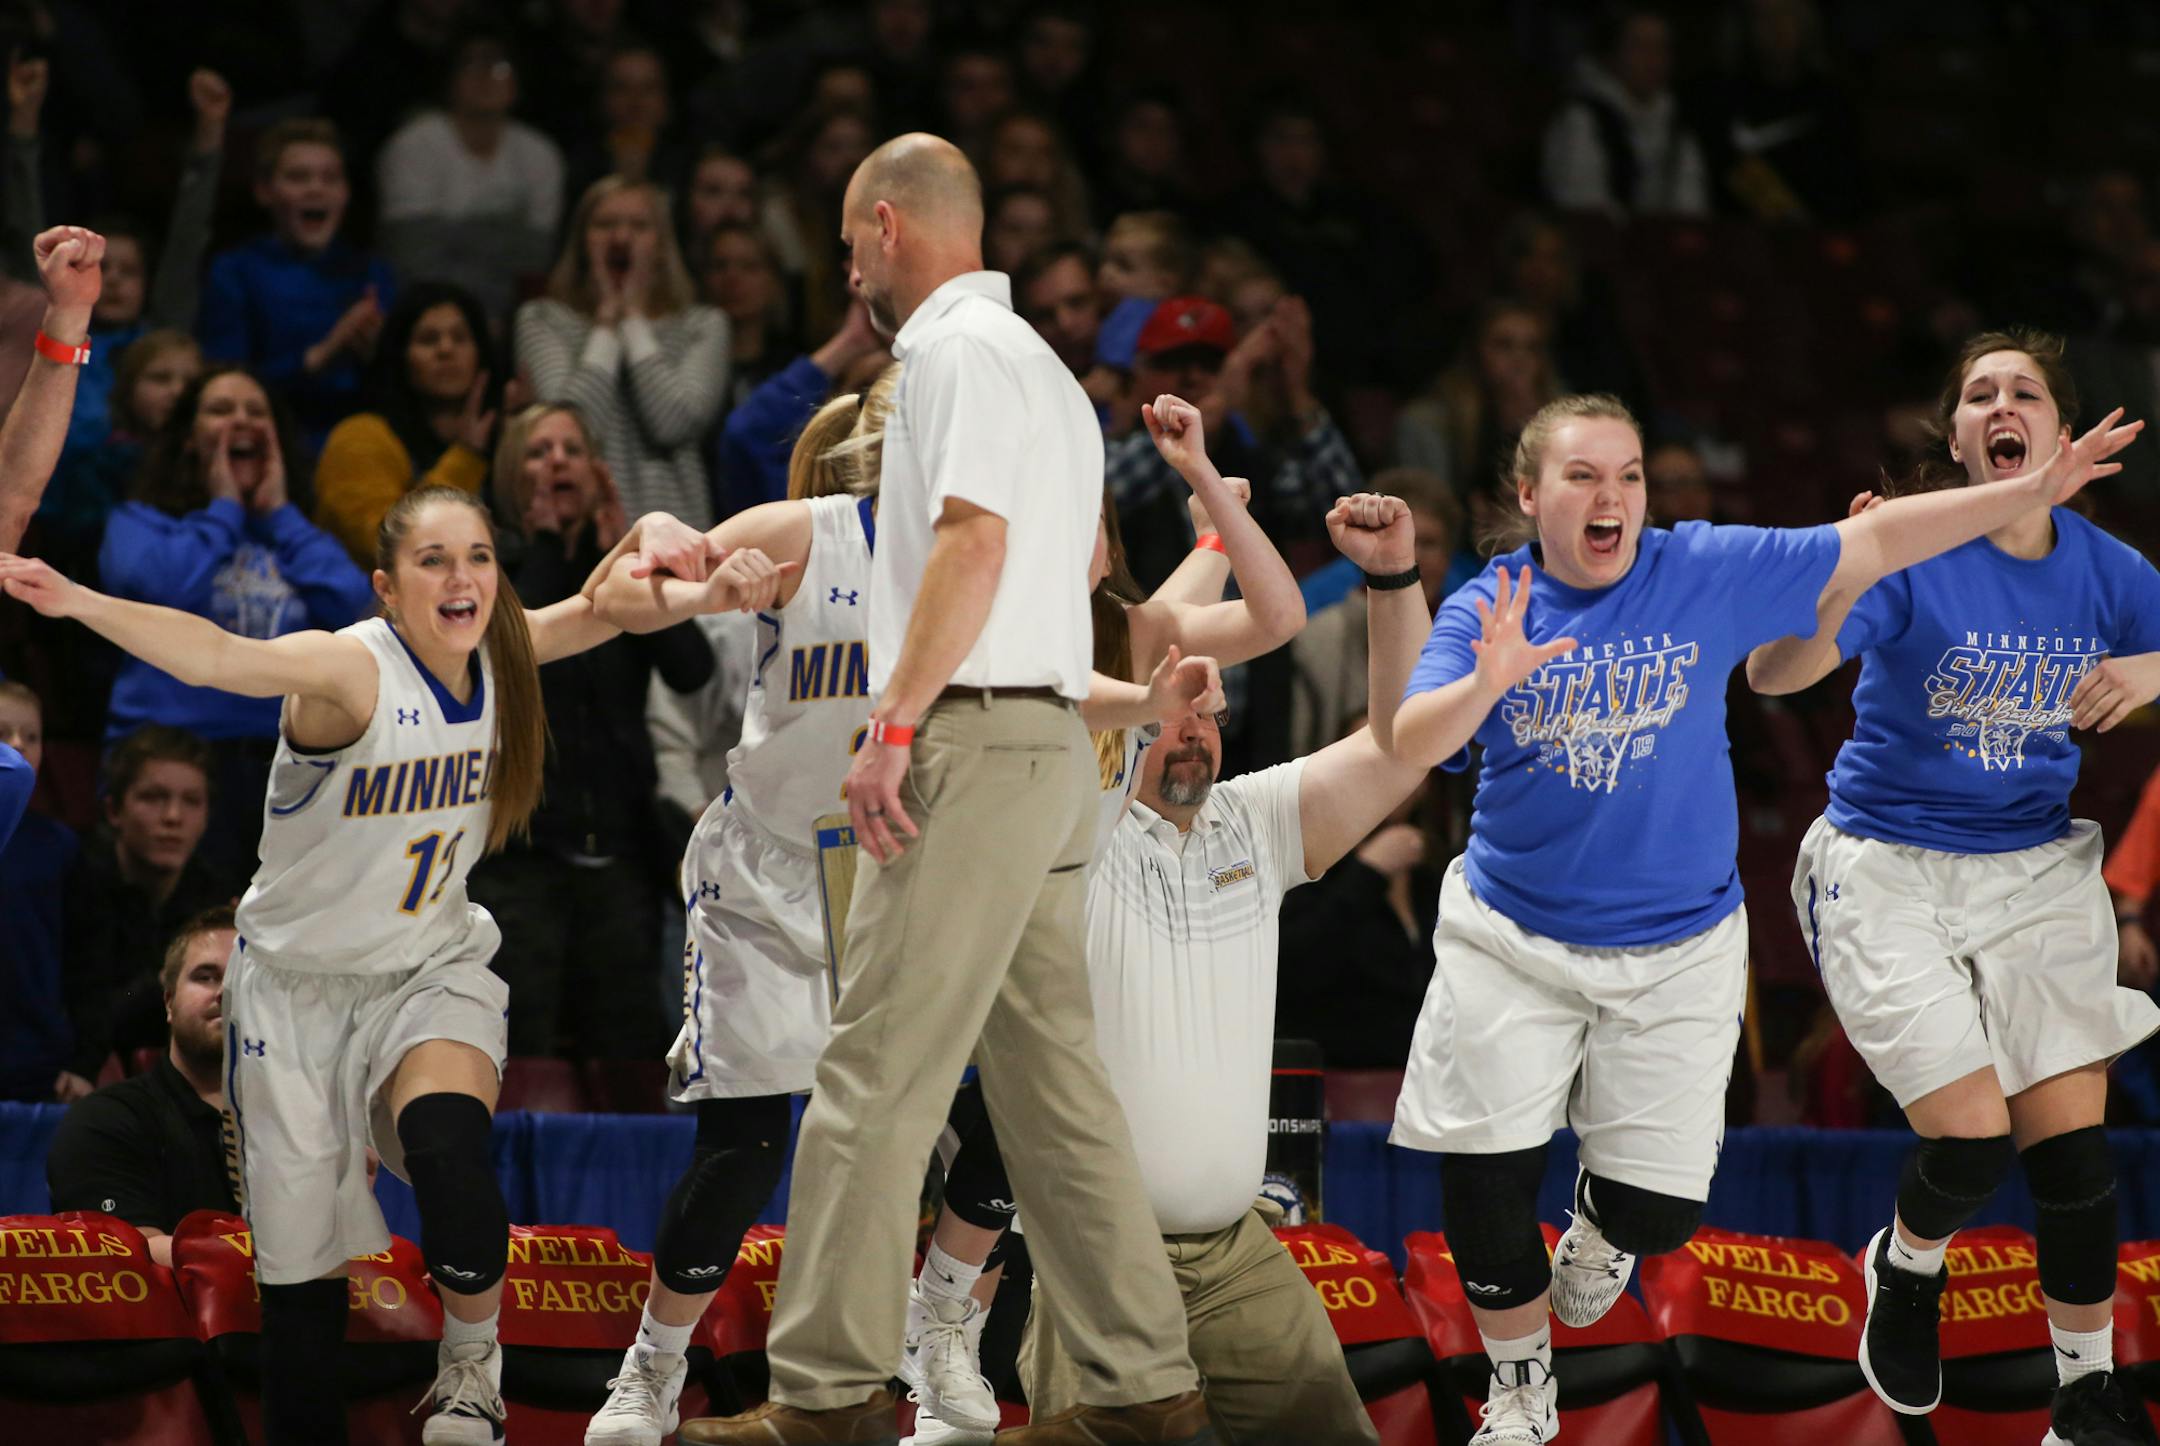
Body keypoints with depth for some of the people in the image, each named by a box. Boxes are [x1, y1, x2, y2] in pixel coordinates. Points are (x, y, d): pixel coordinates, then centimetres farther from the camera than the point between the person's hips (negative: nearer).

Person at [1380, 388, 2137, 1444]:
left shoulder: (1706, 573, -8)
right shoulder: (1487, 609, -9)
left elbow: (1877, 542, -8)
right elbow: (1405, 746, -22)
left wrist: (2041, 487, -12)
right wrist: (1486, 684, -42)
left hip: (1675, 950, 0)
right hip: (1513, 939, 0)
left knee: (1657, 1211, 0)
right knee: (1485, 1183, 1)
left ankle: (1602, 1221, 41)